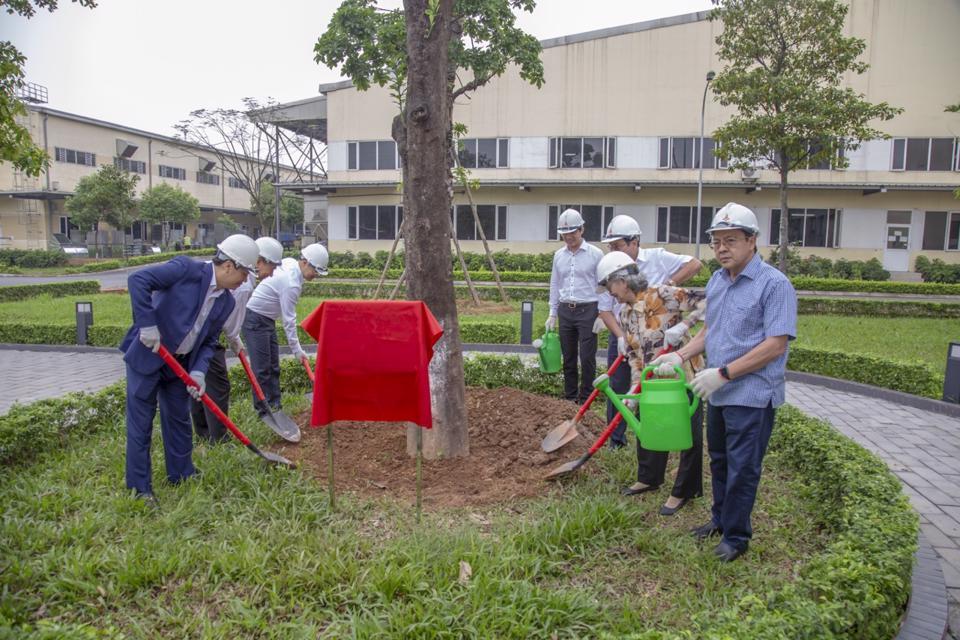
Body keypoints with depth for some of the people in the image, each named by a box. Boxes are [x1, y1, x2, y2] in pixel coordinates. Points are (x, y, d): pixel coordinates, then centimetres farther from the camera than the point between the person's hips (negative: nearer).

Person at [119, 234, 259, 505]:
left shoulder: (226, 302, 3)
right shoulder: (187, 269, -18)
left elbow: (208, 342, 6)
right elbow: (138, 279, -25)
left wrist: (198, 371, -10)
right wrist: (148, 325, -27)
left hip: (179, 363, 7)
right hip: (146, 355, -7)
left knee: (179, 419, 15)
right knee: (141, 422, 1)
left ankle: (182, 475, 31)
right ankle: (139, 488, 13)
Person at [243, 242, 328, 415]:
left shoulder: (290, 263, -1)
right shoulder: (291, 283, -28)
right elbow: (289, 320, -23)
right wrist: (296, 349, -17)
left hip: (267, 319, 10)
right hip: (255, 319, -10)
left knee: (273, 365, 10)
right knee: (262, 367, -7)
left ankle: (274, 406, 15)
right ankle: (263, 411, -1)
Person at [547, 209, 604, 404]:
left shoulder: (595, 254, -4)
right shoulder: (559, 255, 10)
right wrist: (552, 313, 12)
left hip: (587, 310, -4)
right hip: (565, 310, 5)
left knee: (587, 358, -4)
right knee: (568, 358, 10)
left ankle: (585, 400, 6)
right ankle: (570, 398, 20)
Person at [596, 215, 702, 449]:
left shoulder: (657, 258, -9)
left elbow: (694, 264, -8)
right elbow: (605, 309, -2)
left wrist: (668, 285, -18)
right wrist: (620, 337, -15)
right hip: (621, 337, 2)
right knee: (617, 388, 8)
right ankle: (616, 437, 23)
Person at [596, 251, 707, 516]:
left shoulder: (661, 295, -18)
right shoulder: (624, 314, 4)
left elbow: (705, 302, -22)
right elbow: (633, 353, 5)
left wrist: (682, 326, -30)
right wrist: (635, 386, -3)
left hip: (684, 374, -8)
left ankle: (683, 491, 18)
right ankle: (649, 478, 37)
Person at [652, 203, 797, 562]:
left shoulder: (774, 284, -16)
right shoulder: (716, 282, 9)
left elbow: (776, 345, -21)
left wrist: (723, 373, -23)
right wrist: (679, 356, 3)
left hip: (752, 396, -8)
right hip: (719, 394, 8)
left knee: (741, 469, 3)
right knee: (720, 461, 21)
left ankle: (736, 537, 20)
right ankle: (721, 519, 39)